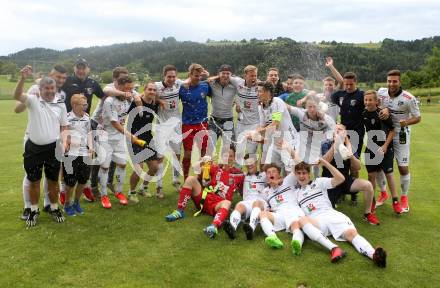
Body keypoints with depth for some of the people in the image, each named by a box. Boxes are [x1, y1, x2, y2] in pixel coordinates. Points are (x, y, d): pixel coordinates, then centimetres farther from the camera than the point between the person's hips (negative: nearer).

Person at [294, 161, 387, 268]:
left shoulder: (319, 182, 17)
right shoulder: (295, 192, 26)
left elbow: (340, 179, 3)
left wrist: (325, 163, -2)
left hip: (331, 214, 0)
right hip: (314, 220, 0)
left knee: (351, 233, -29)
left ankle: (374, 255, -53)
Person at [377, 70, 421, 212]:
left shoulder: (409, 98, -18)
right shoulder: (381, 92, -7)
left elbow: (418, 117, -10)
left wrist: (407, 122, -29)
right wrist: (384, 109, -10)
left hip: (401, 136, -3)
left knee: (403, 168, 1)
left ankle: (404, 197, 23)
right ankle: (383, 193, 29)